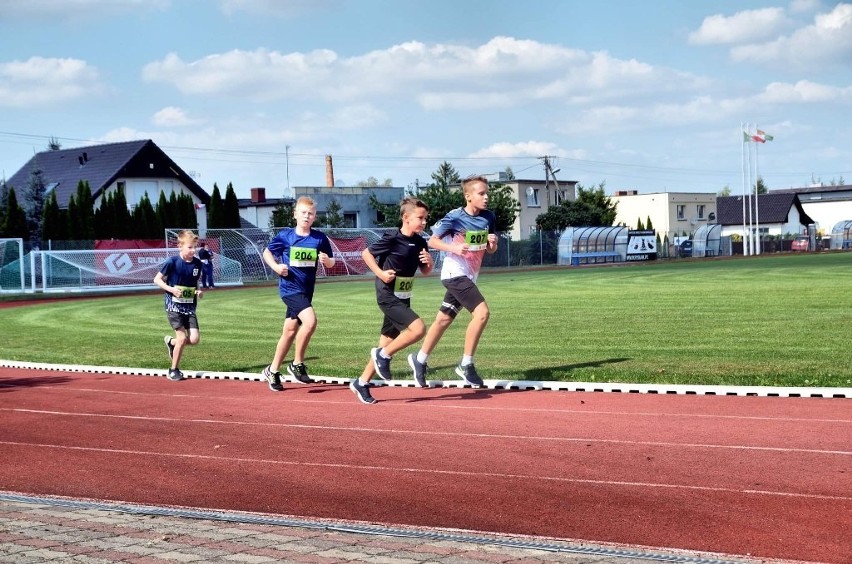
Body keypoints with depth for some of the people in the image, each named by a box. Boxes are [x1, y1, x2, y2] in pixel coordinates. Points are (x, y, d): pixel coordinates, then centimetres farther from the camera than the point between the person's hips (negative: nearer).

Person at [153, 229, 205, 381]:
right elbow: (157, 279, -6)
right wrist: (171, 289, -20)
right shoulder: (172, 262, -13)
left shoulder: (197, 263, 1)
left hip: (190, 306, 5)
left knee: (194, 339, -6)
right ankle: (174, 370, 8)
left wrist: (199, 291, -4)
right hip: (174, 305, -5)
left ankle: (171, 342, 26)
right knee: (182, 337, -11)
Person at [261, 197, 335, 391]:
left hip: (306, 290, 5)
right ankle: (297, 364, -8)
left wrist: (327, 260, -16)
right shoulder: (285, 236, -6)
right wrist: (276, 267, -10)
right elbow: (267, 252, 8)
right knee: (310, 320, -24)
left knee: (290, 330, 13)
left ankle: (272, 371, 29)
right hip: (289, 287, -4)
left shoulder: (320, 238, -1)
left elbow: (331, 263, 6)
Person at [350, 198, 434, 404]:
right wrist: (380, 273, -16)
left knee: (387, 344, 11)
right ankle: (383, 356, -4)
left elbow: (425, 271, 14)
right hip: (388, 297, -8)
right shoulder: (392, 239, -15)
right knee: (418, 328, -23)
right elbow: (366, 253, -6)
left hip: (403, 298, 8)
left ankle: (362, 383, 22)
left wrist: (429, 262, -7)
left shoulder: (420, 242, 4)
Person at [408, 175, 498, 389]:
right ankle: (466, 365, -12)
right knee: (481, 312, -21)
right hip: (455, 273, -7)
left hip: (469, 276, 7)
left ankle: (419, 360, 30)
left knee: (444, 320, 14)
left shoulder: (488, 217, 4)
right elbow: (432, 241, -7)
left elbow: (491, 250, 12)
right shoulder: (455, 217, -14)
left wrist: (492, 243, -11)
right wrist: (454, 248, -23)